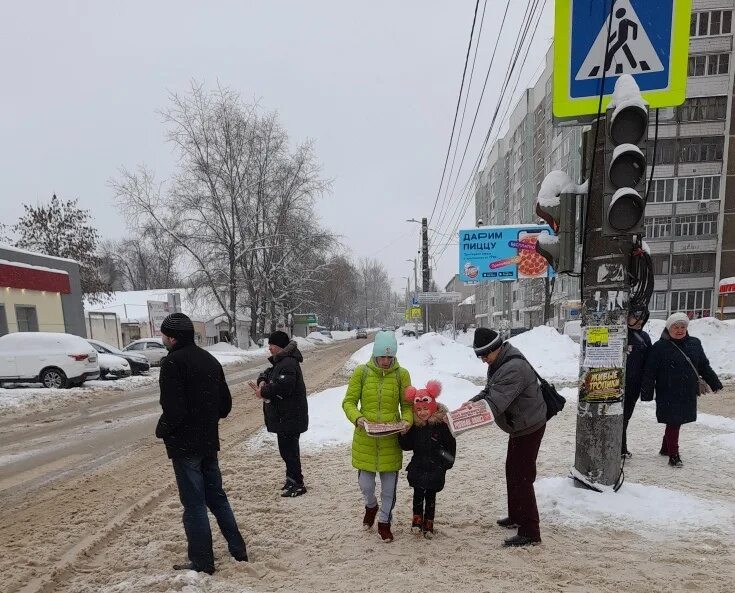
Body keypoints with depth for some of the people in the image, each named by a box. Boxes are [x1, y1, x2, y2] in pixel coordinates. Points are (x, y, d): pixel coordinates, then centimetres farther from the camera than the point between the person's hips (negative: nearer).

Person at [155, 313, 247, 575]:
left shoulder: (172, 362, -17)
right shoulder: (209, 359, 7)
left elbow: (174, 410, -22)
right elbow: (225, 404, 10)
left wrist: (161, 430, -4)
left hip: (184, 444, -7)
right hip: (209, 441, 8)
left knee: (194, 503, 5)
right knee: (216, 496, 19)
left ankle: (202, 562, 17)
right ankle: (238, 550, 27)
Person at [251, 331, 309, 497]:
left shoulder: (288, 363, -21)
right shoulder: (280, 361, 14)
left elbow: (283, 386, -31)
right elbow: (267, 374, 20)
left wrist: (263, 392, -18)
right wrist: (262, 382, -4)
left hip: (290, 417, -10)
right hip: (283, 416, 10)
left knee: (289, 449, -2)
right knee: (286, 448, 19)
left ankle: (297, 484, 9)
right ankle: (292, 479, 33)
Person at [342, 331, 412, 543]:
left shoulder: (401, 374, -4)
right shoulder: (361, 372, -6)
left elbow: (407, 405, 3)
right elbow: (349, 401, -1)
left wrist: (406, 420, -17)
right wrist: (357, 417, -20)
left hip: (391, 439, 0)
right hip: (365, 438, 0)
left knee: (389, 483, 10)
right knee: (365, 483, 8)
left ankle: (384, 521, 35)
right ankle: (371, 506, 43)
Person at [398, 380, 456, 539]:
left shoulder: (441, 425, -12)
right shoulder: (414, 426, -2)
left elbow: (451, 445, -6)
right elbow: (407, 446, 2)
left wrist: (447, 463, -9)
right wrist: (403, 435, -16)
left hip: (436, 468, -2)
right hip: (418, 466, 2)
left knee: (430, 496, 8)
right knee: (418, 495, 6)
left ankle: (429, 523, 23)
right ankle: (417, 520, 24)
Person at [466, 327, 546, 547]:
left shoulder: (514, 368, -30)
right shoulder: (498, 364, 3)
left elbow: (496, 401, -37)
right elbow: (489, 391, 9)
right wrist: (471, 402, -8)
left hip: (529, 427, -10)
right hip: (519, 426, 10)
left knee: (522, 478, -6)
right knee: (512, 472, 20)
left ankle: (530, 533, 3)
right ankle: (516, 517, 36)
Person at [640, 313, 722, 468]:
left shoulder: (694, 344, 7)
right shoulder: (660, 347, -9)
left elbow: (704, 366, 19)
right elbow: (650, 372, -9)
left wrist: (715, 383, 18)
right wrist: (647, 393, -12)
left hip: (688, 394, 6)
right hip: (668, 395, -6)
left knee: (676, 422, 15)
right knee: (673, 422, -3)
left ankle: (665, 448, 33)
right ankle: (673, 456, 5)